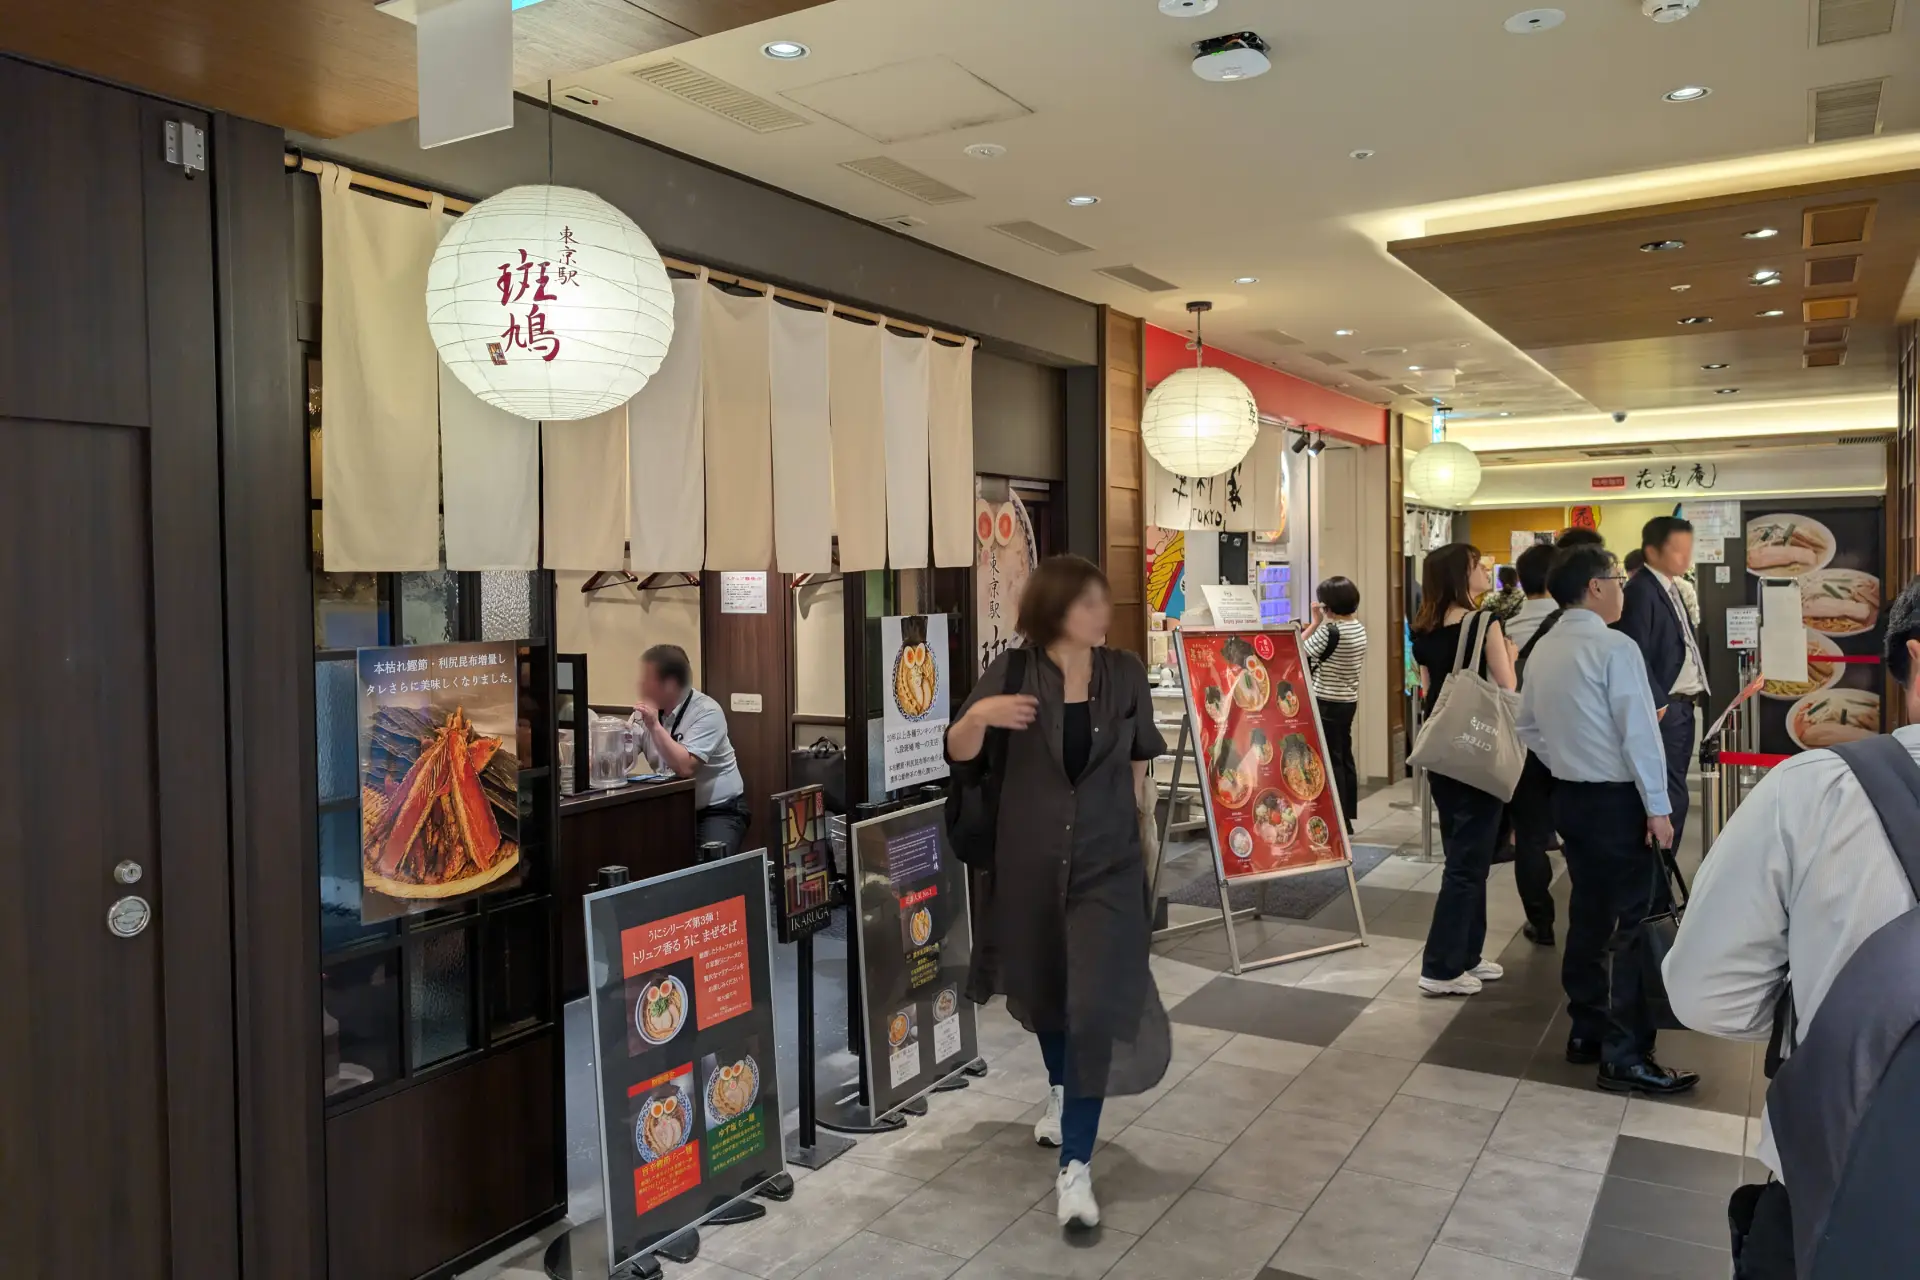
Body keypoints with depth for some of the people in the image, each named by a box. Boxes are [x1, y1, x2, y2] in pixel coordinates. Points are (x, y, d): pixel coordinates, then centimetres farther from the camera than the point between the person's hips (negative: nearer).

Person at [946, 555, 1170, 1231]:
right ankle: (1060, 1089, 50)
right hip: (1029, 862, 1)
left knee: (1094, 1009, -10)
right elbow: (958, 756, -9)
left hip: (1107, 865, -1)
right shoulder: (1012, 672, -8)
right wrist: (978, 715, -29)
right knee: (1040, 993, 20)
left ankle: (1075, 1169, 1)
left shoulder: (1125, 673, -3)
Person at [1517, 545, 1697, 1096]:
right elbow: (1639, 733, -18)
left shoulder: (1543, 651, 7)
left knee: (1589, 914, 16)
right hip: (1617, 799, -8)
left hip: (1569, 796, 8)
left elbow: (1530, 729, 13)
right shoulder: (1615, 648, -16)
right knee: (1634, 923, -1)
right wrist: (1657, 807, -14)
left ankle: (1587, 1032, 25)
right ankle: (1625, 1056, 3)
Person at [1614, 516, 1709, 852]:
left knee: (1674, 793, 13)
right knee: (1670, 796, -7)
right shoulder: (1641, 590, -15)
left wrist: (1698, 692, 11)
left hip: (1684, 706, 10)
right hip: (1664, 709, -9)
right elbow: (1636, 656, -20)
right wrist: (1658, 703, -18)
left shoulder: (1671, 589, 15)